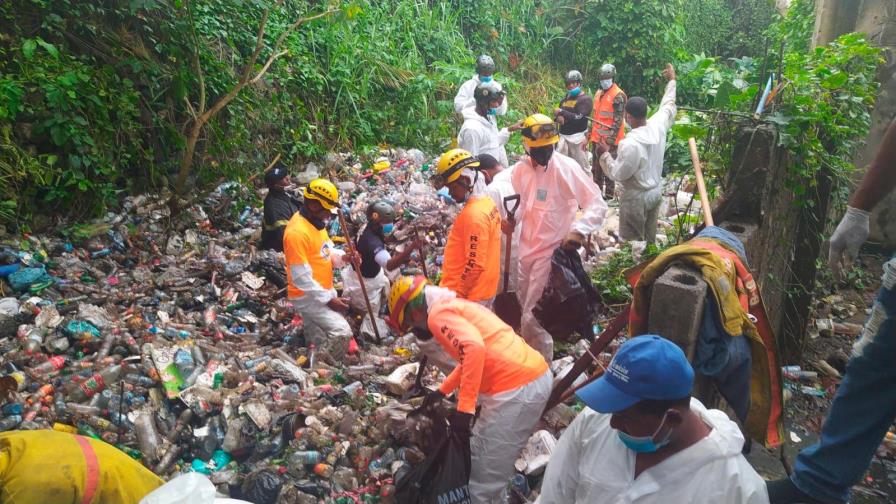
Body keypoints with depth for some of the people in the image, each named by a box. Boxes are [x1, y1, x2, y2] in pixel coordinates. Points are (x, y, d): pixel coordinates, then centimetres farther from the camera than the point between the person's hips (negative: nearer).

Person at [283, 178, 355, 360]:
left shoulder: (316, 221, 4)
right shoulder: (297, 232, -25)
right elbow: (301, 277, -26)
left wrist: (342, 257, -6)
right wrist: (328, 300, -22)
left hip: (323, 292, 9)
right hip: (308, 297, -9)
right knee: (342, 333, -17)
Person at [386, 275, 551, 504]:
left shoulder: (439, 314, -6)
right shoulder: (455, 305, 22)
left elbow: (473, 348, -24)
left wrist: (464, 408, -23)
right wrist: (443, 390, 39)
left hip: (517, 389, -10)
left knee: (485, 479, 1)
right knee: (480, 456, 23)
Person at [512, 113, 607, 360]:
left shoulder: (566, 168, -16)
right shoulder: (520, 169, 2)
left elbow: (597, 204, -18)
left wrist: (579, 230, -31)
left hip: (552, 253, -6)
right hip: (526, 250, 6)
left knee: (534, 318, -4)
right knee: (526, 310, 19)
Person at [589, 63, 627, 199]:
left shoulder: (618, 95, -11)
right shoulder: (598, 93, 15)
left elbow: (618, 119, -16)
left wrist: (612, 136, -21)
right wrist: (591, 131, 21)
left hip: (609, 138, -8)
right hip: (597, 137, 8)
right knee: (596, 166, 14)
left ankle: (609, 194, 4)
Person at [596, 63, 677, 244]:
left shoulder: (630, 144, -30)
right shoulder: (658, 125, -9)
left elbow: (617, 174, -21)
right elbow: (668, 107, 11)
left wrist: (605, 154, -8)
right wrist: (672, 80, 24)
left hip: (636, 198, -7)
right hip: (656, 192, 8)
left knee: (632, 243, 6)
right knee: (650, 239, 21)